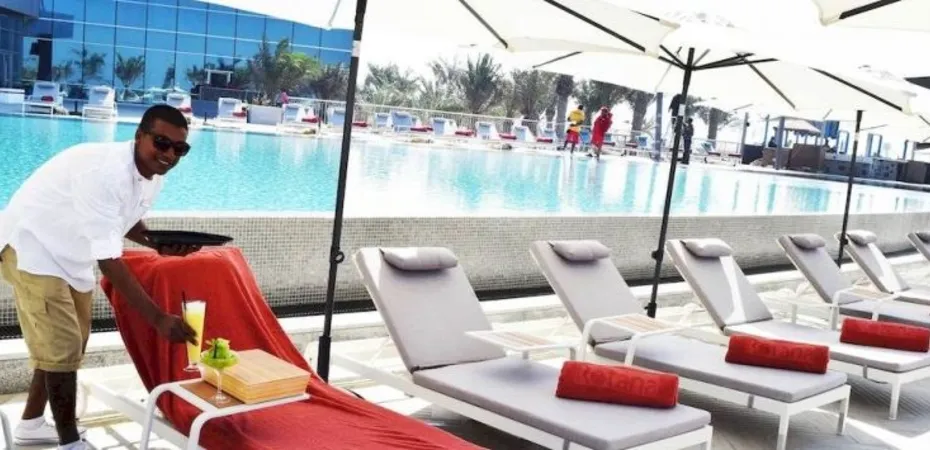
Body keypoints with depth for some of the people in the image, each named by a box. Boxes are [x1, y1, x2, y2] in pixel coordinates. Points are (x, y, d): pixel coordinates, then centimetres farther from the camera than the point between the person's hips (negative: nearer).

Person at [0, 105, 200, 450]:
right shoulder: (105, 172, -35)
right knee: (61, 347, -9)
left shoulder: (153, 174, -7)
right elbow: (108, 260, -38)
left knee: (71, 343, 18)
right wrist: (158, 318, -40)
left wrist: (162, 244, -10)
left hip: (72, 253, 9)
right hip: (33, 246, -9)